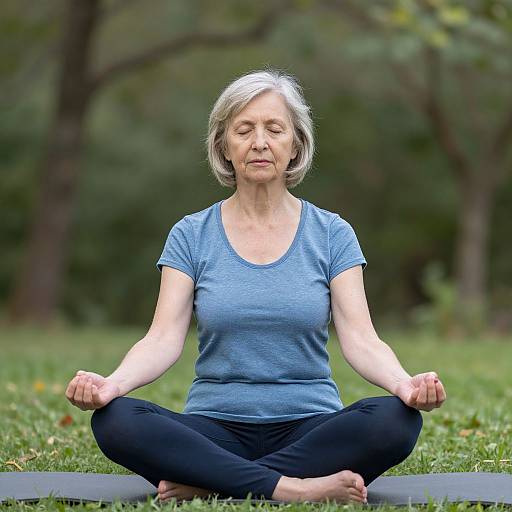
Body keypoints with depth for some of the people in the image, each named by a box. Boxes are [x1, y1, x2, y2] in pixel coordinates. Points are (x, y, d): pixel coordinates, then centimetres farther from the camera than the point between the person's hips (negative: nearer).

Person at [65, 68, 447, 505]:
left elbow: (360, 340, -5)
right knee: (115, 421, -30)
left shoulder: (332, 234, 5)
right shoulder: (191, 236, 5)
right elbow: (164, 339, -5)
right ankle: (292, 488, -31)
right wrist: (112, 383, -28)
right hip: (216, 428, 0)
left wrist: (404, 384, -27)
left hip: (308, 427, 1)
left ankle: (206, 483, -27)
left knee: (396, 420, -32)